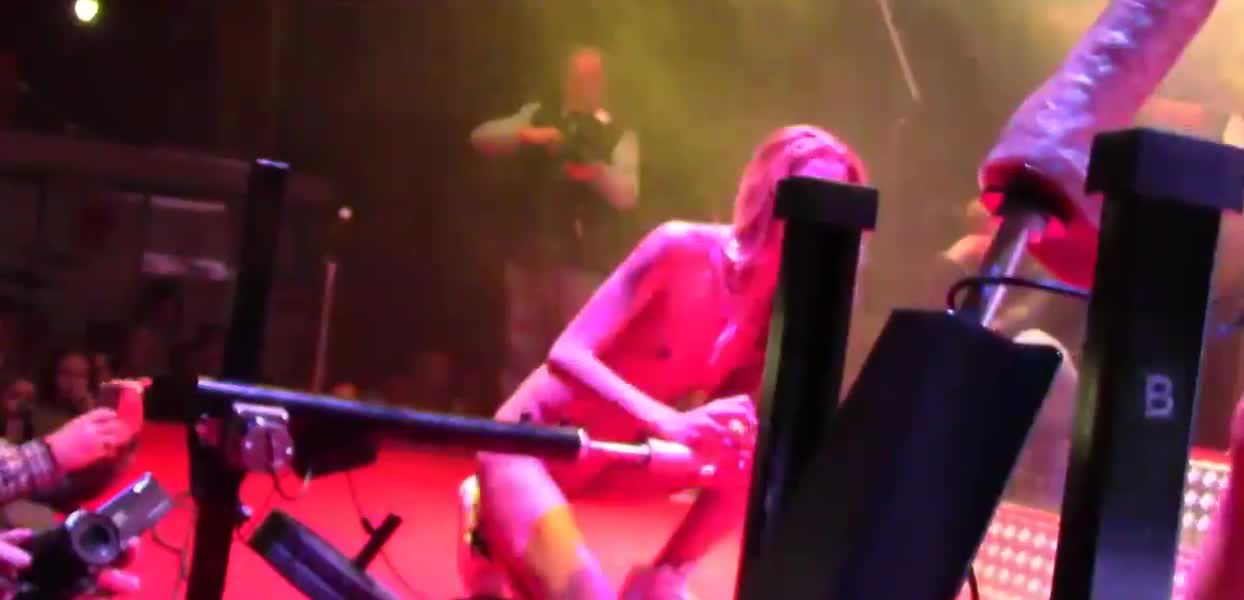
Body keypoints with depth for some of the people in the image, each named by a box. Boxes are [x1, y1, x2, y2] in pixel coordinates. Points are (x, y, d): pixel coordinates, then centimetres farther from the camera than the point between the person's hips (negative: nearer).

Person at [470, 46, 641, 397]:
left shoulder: (619, 137, 2)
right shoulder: (538, 116, 11)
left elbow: (627, 195, -14)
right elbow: (481, 138, -2)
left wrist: (596, 171, -35)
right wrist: (526, 134, -20)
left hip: (586, 262, -3)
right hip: (531, 255, 3)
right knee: (521, 354, 9)